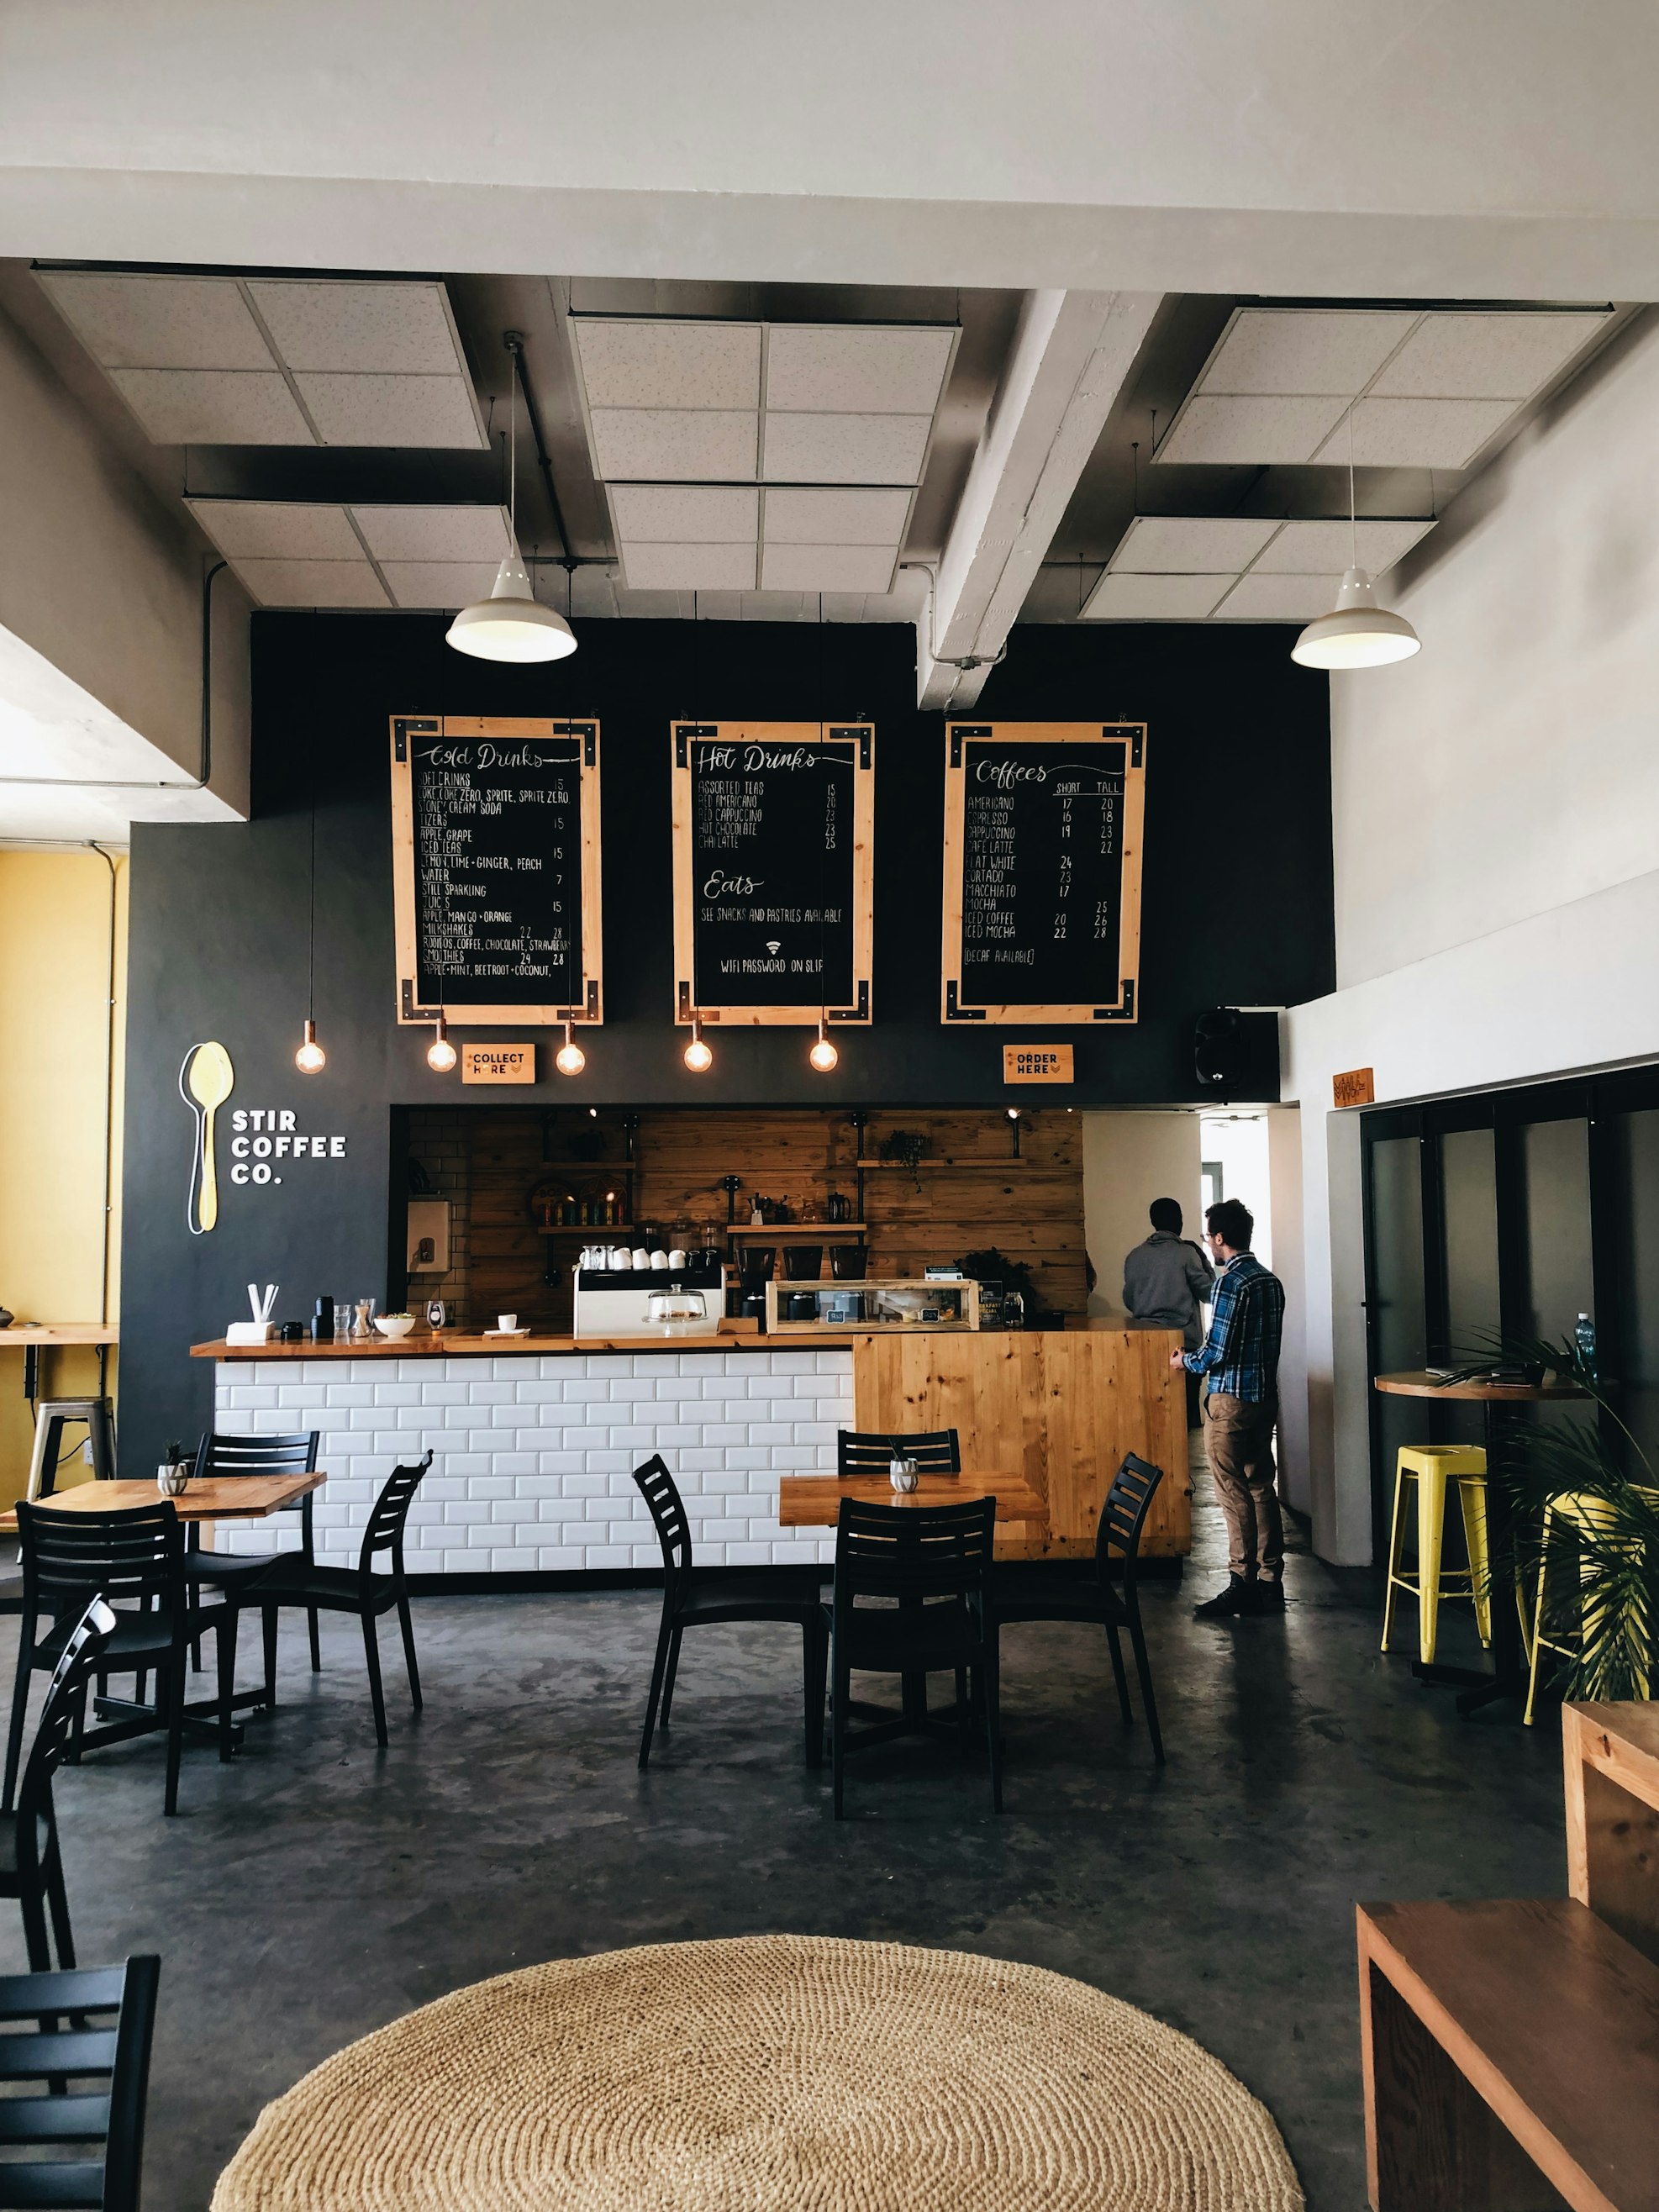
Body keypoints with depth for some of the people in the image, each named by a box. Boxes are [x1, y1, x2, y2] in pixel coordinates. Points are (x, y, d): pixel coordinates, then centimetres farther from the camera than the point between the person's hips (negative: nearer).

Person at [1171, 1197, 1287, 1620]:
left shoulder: (1230, 1283, -17)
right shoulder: (1271, 1281, 10)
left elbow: (1217, 1351, -19)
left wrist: (1186, 1361, 1)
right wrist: (1202, 1356, 23)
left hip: (1231, 1399, -9)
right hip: (1266, 1396, 9)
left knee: (1233, 1493, -3)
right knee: (1262, 1488, 11)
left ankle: (1242, 1584, 0)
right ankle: (1270, 1583, 15)